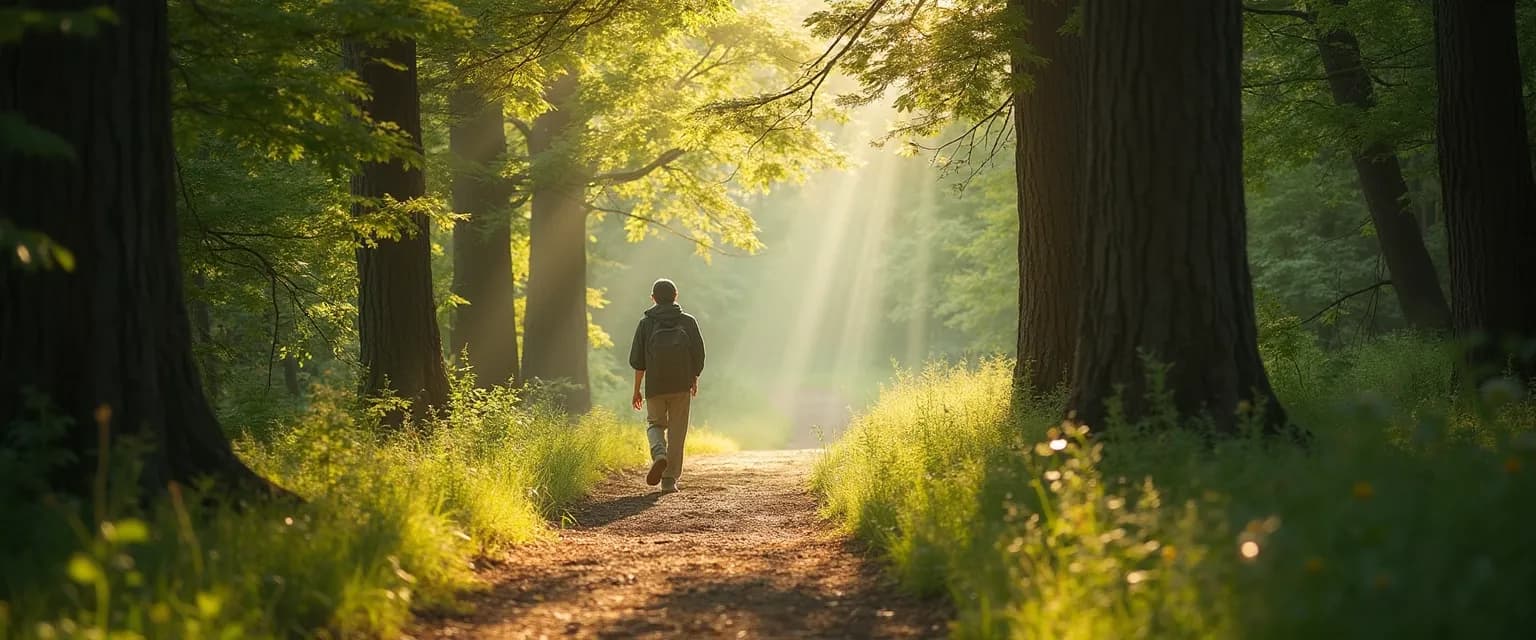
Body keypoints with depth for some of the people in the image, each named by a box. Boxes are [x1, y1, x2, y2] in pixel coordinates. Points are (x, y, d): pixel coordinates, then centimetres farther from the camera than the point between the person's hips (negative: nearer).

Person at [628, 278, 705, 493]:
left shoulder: (646, 323, 3)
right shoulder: (688, 322, 4)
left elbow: (637, 360, 1)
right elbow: (699, 354, 4)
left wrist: (637, 390, 7)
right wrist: (695, 380, 20)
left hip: (655, 386, 0)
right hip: (681, 386, 0)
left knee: (655, 423, 17)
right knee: (677, 431, 6)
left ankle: (659, 454, -13)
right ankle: (670, 479, 2)